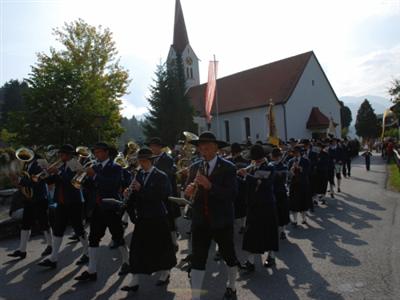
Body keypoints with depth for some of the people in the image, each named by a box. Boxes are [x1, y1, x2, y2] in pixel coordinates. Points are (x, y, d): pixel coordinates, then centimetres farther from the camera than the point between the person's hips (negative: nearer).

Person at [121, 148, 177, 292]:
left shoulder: (161, 176, -10)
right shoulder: (139, 174, 7)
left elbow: (160, 196, -21)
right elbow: (136, 194, 9)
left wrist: (141, 189, -22)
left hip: (157, 218, -5)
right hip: (142, 217, 5)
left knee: (160, 247, 10)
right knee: (136, 248, 2)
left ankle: (165, 274, 33)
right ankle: (134, 281, 11)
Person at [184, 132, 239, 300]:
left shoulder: (228, 168, -10)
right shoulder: (194, 167, 4)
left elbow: (233, 195, -20)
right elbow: (189, 193, 5)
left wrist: (210, 186, -30)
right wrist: (188, 192, -19)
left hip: (222, 221, -2)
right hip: (200, 221, 3)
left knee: (229, 256, 17)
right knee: (197, 259, 2)